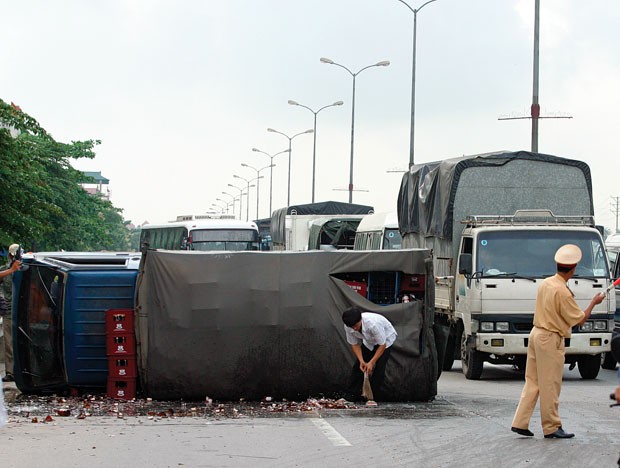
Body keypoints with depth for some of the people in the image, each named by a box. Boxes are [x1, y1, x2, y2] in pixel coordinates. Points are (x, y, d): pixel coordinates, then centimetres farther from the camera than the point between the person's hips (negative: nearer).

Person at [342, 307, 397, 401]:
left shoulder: (373, 323, -43)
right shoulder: (348, 327, -27)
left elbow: (382, 345, -32)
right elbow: (354, 344, -13)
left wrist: (371, 362, -33)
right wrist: (362, 361, -26)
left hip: (385, 339, -5)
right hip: (369, 342, 5)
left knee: (379, 367, -17)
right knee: (358, 366, -2)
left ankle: (375, 398, -8)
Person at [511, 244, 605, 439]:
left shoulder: (545, 283, 6)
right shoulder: (563, 292, -20)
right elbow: (579, 319, -13)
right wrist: (594, 302, 0)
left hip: (536, 333, 9)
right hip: (551, 339, -8)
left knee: (532, 382, 12)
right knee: (550, 385, 0)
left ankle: (520, 422, 10)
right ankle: (551, 427, 7)